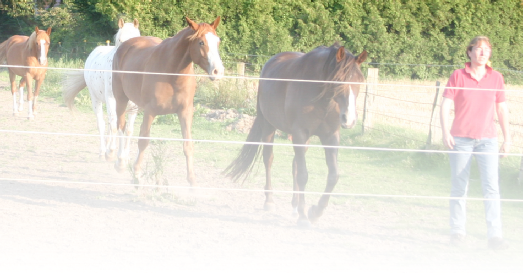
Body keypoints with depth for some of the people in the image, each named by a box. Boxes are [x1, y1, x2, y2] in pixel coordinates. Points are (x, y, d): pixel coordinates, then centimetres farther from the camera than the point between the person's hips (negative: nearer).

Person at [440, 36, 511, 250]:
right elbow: (445, 105, -5)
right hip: (461, 139, -1)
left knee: (491, 187, -8)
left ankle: (495, 235, -10)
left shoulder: (496, 78, 6)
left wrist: (507, 138, 10)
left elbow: (502, 109, 11)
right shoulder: (458, 76, -1)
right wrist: (445, 132, -17)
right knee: (459, 188, 5)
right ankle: (457, 231, 17)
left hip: (488, 139, 1)